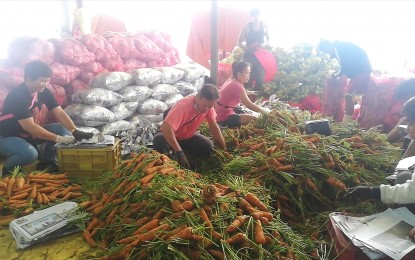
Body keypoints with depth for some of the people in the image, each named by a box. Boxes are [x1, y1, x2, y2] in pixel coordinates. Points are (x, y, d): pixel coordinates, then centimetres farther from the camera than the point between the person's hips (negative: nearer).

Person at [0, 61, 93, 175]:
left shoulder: (44, 92, -7)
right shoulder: (17, 96, -28)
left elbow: (60, 113, -13)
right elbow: (30, 127, -34)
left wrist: (75, 131, -29)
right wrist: (58, 138, -36)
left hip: (32, 133, 7)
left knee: (62, 129, -13)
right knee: (30, 154, -35)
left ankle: (46, 162, 4)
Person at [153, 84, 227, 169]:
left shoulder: (208, 105, -16)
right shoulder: (184, 105, -36)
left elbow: (214, 126, -7)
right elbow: (166, 127, -46)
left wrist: (224, 149, -10)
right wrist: (179, 152, -49)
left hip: (187, 136, 6)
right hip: (169, 134, -5)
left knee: (208, 146, -18)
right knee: (159, 141, -38)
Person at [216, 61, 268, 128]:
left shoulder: (231, 81, 8)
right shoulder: (237, 86, -20)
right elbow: (249, 105, -24)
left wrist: (248, 92, 13)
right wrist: (266, 112, -20)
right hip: (225, 117, -10)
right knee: (254, 119, -21)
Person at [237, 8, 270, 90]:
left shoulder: (264, 26, 4)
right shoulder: (246, 27, -5)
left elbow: (268, 40, 13)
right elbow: (239, 42, -1)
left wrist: (263, 44, -8)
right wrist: (247, 48, -18)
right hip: (249, 56, -3)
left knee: (260, 79, 2)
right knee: (248, 79, -4)